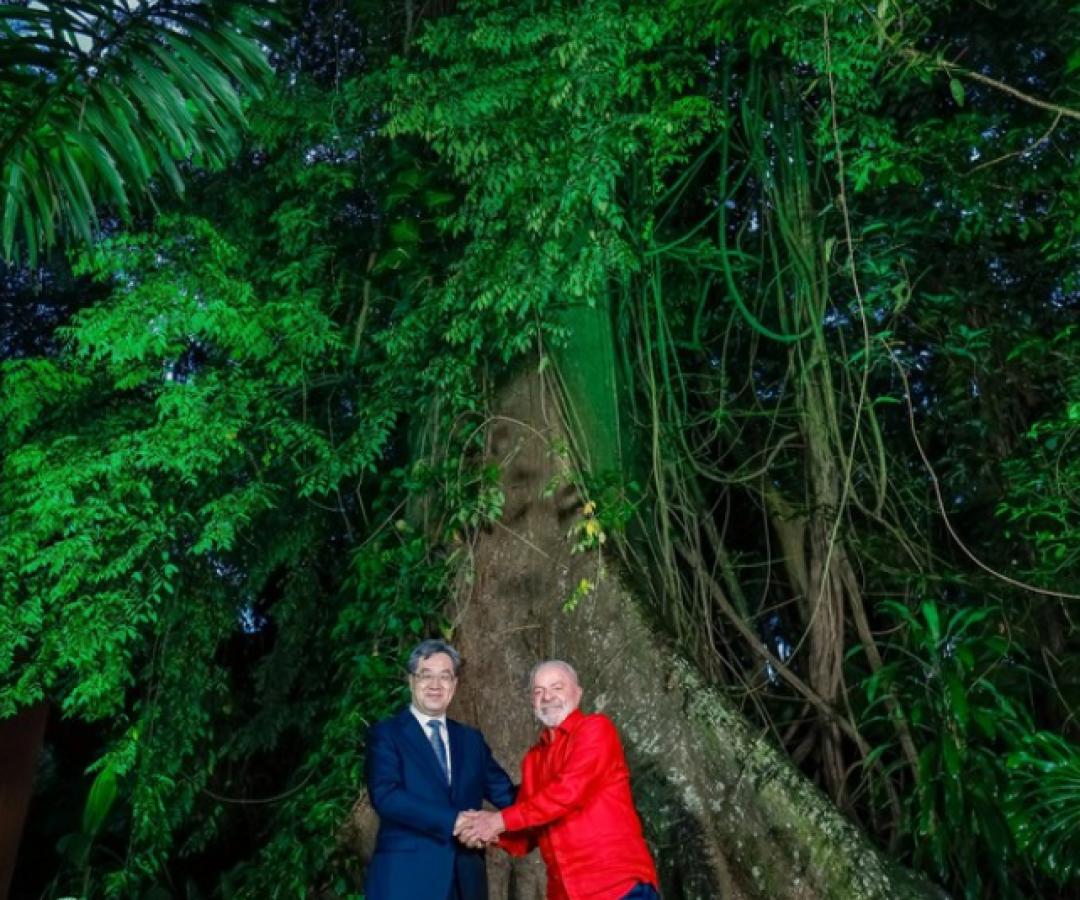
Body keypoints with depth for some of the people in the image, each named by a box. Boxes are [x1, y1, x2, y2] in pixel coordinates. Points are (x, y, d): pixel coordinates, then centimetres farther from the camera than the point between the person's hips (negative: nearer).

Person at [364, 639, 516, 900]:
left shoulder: (471, 739, 16)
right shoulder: (386, 733, -1)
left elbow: (506, 794, 14)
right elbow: (386, 795, -15)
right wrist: (454, 821, -20)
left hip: (464, 878, 5)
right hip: (405, 876, -5)